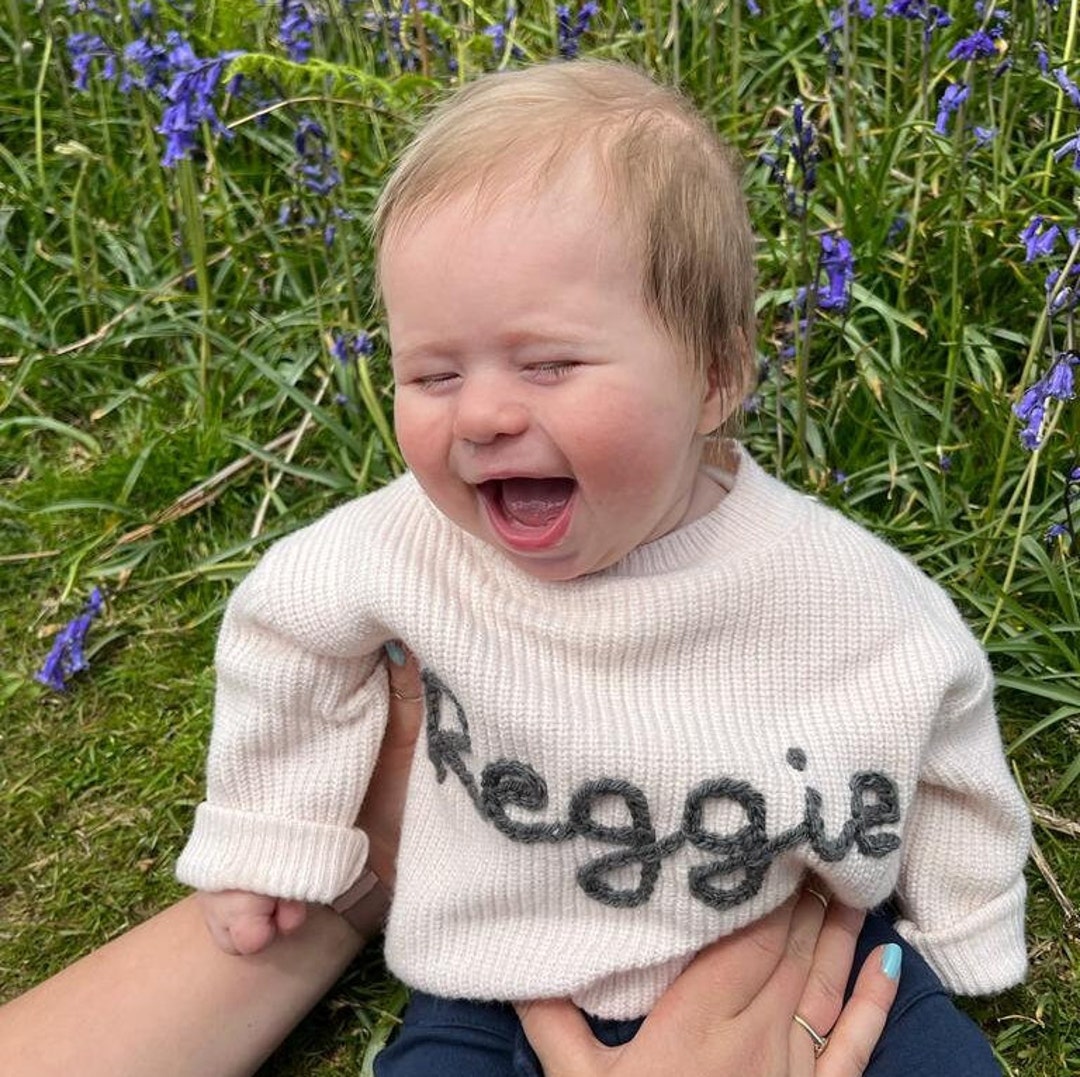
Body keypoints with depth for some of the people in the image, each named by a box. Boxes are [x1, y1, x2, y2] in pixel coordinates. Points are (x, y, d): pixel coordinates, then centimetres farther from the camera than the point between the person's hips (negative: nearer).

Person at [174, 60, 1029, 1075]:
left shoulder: (852, 596, -22)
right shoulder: (415, 539, -22)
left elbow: (946, 746, -1)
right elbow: (286, 618, 0)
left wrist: (967, 942, 11)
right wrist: (266, 834, 9)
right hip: (499, 991, 1)